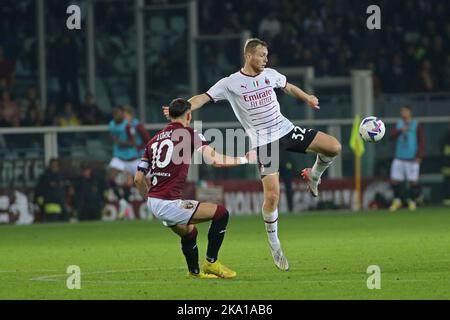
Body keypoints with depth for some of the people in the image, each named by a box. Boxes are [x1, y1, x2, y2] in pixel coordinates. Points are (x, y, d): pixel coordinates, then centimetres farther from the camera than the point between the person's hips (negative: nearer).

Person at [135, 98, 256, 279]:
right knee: (221, 213, 1)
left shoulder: (155, 139, 14)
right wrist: (245, 160, -1)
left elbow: (138, 179, 14)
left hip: (153, 202, 8)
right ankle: (211, 262, 6)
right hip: (169, 203, -8)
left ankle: (194, 271, 52)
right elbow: (214, 160, -15)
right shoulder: (189, 134, -5)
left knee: (189, 232, 33)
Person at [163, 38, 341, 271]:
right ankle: (274, 245, 6)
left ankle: (313, 176, 22)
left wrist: (307, 98, 14)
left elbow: (289, 87, 27)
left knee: (334, 147, -9)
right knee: (272, 195, -12)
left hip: (286, 129, 4)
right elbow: (203, 98, -12)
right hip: (264, 142, -4)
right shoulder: (231, 83, -7)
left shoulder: (270, 75, 7)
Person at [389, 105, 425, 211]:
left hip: (412, 159, -4)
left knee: (413, 181, -3)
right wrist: (400, 130, -21)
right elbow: (392, 136, -3)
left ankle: (412, 201, 14)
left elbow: (421, 142, -4)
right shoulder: (398, 124, 11)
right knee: (394, 180, 0)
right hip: (399, 158, 4)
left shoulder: (417, 126, -2)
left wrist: (419, 157, -13)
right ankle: (397, 201, 16)